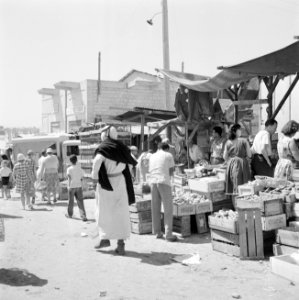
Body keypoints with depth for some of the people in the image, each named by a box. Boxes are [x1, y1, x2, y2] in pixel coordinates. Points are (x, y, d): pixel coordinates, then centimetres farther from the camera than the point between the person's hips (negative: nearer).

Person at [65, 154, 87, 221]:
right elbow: (82, 179, 6)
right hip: (79, 186, 2)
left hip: (71, 186, -2)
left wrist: (69, 185, -13)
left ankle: (70, 214, 30)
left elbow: (69, 177, -20)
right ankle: (83, 216, -7)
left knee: (71, 201, 13)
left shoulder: (69, 169, -8)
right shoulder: (80, 168, 2)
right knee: (80, 201, 1)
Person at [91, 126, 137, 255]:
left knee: (104, 211, 12)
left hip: (106, 183, -4)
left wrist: (94, 176, -14)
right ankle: (121, 242, 4)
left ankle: (105, 238, 14)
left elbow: (97, 160, -27)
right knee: (120, 212, 6)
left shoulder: (103, 148, -10)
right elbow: (133, 162, 15)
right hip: (120, 181, 4)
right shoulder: (122, 148, 5)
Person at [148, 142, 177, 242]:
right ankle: (168, 234, -3)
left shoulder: (152, 156, 19)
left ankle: (157, 232, 15)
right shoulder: (169, 155, 5)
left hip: (153, 181, 5)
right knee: (168, 208, 0)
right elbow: (171, 171, 4)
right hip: (164, 182, -5)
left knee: (155, 208, 10)